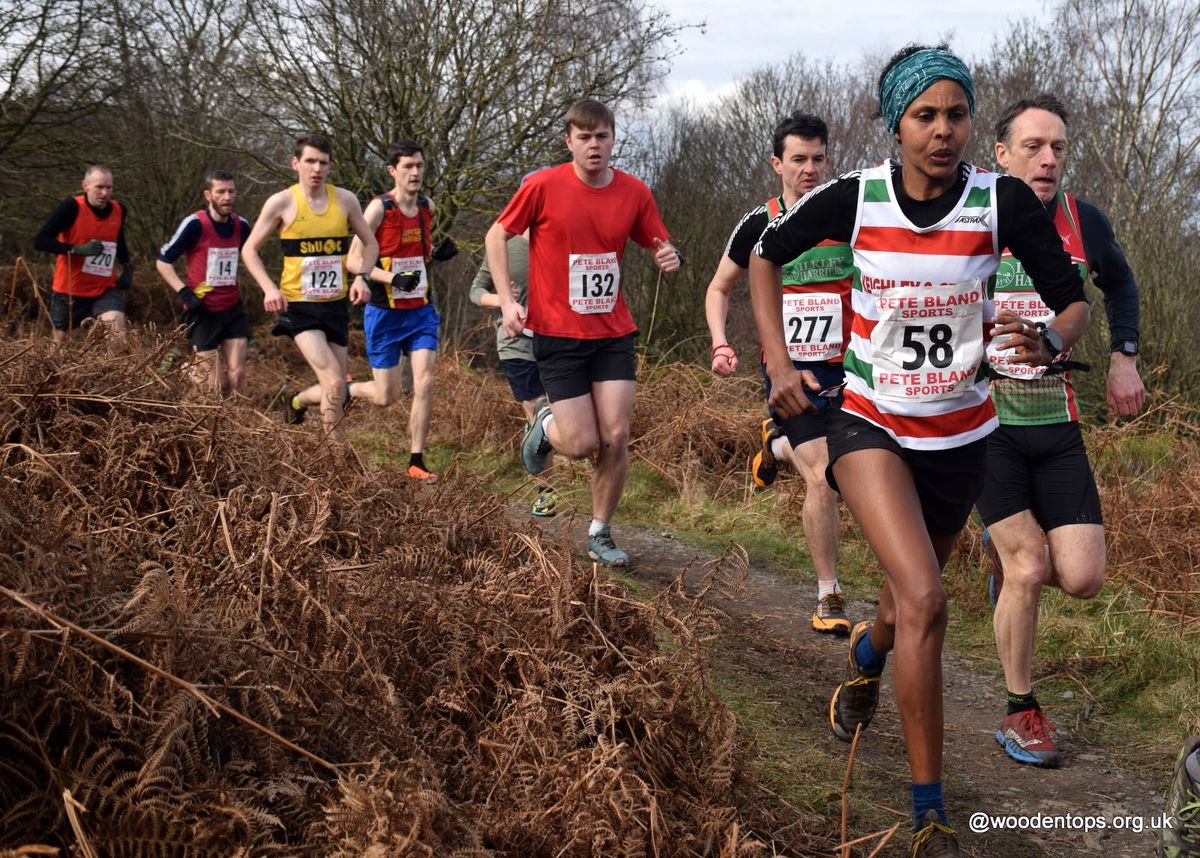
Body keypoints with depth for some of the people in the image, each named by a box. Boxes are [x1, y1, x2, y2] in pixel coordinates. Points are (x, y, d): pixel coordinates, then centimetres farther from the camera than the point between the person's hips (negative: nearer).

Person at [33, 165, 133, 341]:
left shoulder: (119, 210, -2)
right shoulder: (71, 207, -17)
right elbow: (40, 241, -22)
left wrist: (127, 266, 7)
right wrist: (78, 249, -32)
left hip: (105, 289, 2)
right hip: (69, 290, -2)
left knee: (118, 334, -20)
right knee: (60, 341, 14)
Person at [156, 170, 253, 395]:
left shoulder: (241, 225, 0)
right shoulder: (195, 224, -15)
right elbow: (163, 261, -8)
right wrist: (185, 294, -18)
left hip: (233, 310, 4)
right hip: (203, 311, -4)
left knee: (237, 376, 1)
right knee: (214, 385, -5)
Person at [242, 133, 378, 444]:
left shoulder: (345, 200, 3)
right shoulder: (281, 203, -6)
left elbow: (370, 243, 13)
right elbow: (249, 250, 2)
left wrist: (361, 277, -5)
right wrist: (269, 288, -14)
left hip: (335, 305, 4)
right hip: (298, 306, -4)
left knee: (334, 390, 9)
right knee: (335, 384, -19)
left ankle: (295, 400, 41)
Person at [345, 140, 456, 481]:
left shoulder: (428, 206, 5)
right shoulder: (379, 208, -13)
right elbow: (354, 260, -14)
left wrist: (438, 252, 0)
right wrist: (393, 279, -27)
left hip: (421, 311, 4)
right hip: (384, 312, -4)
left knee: (425, 383, -8)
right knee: (386, 396, 1)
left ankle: (416, 462, 2)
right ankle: (344, 389, 34)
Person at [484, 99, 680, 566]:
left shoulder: (634, 193, -2)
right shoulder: (544, 186, -10)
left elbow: (659, 246, 10)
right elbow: (497, 235, 1)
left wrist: (668, 258, -15)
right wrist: (507, 300, -8)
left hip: (613, 333, 3)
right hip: (557, 334, -3)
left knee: (616, 437, -4)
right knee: (581, 445, -6)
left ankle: (600, 534, 16)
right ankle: (546, 423, 31)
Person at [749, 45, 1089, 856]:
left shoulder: (1005, 201, -14)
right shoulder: (855, 197, -13)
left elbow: (1075, 304, -6)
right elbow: (766, 257, 4)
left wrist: (1046, 341, -29)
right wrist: (779, 363, -4)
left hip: (959, 434, 2)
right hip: (870, 423, -2)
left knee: (911, 599, 21)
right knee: (925, 603, -22)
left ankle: (865, 656, 61)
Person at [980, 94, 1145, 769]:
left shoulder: (1084, 221, 0)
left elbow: (1120, 283, 22)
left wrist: (1124, 357, 11)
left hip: (1058, 427, 3)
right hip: (984, 422, -3)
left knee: (1083, 579, -5)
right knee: (1028, 570, -10)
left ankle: (1012, 554, 31)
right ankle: (1021, 714, 9)